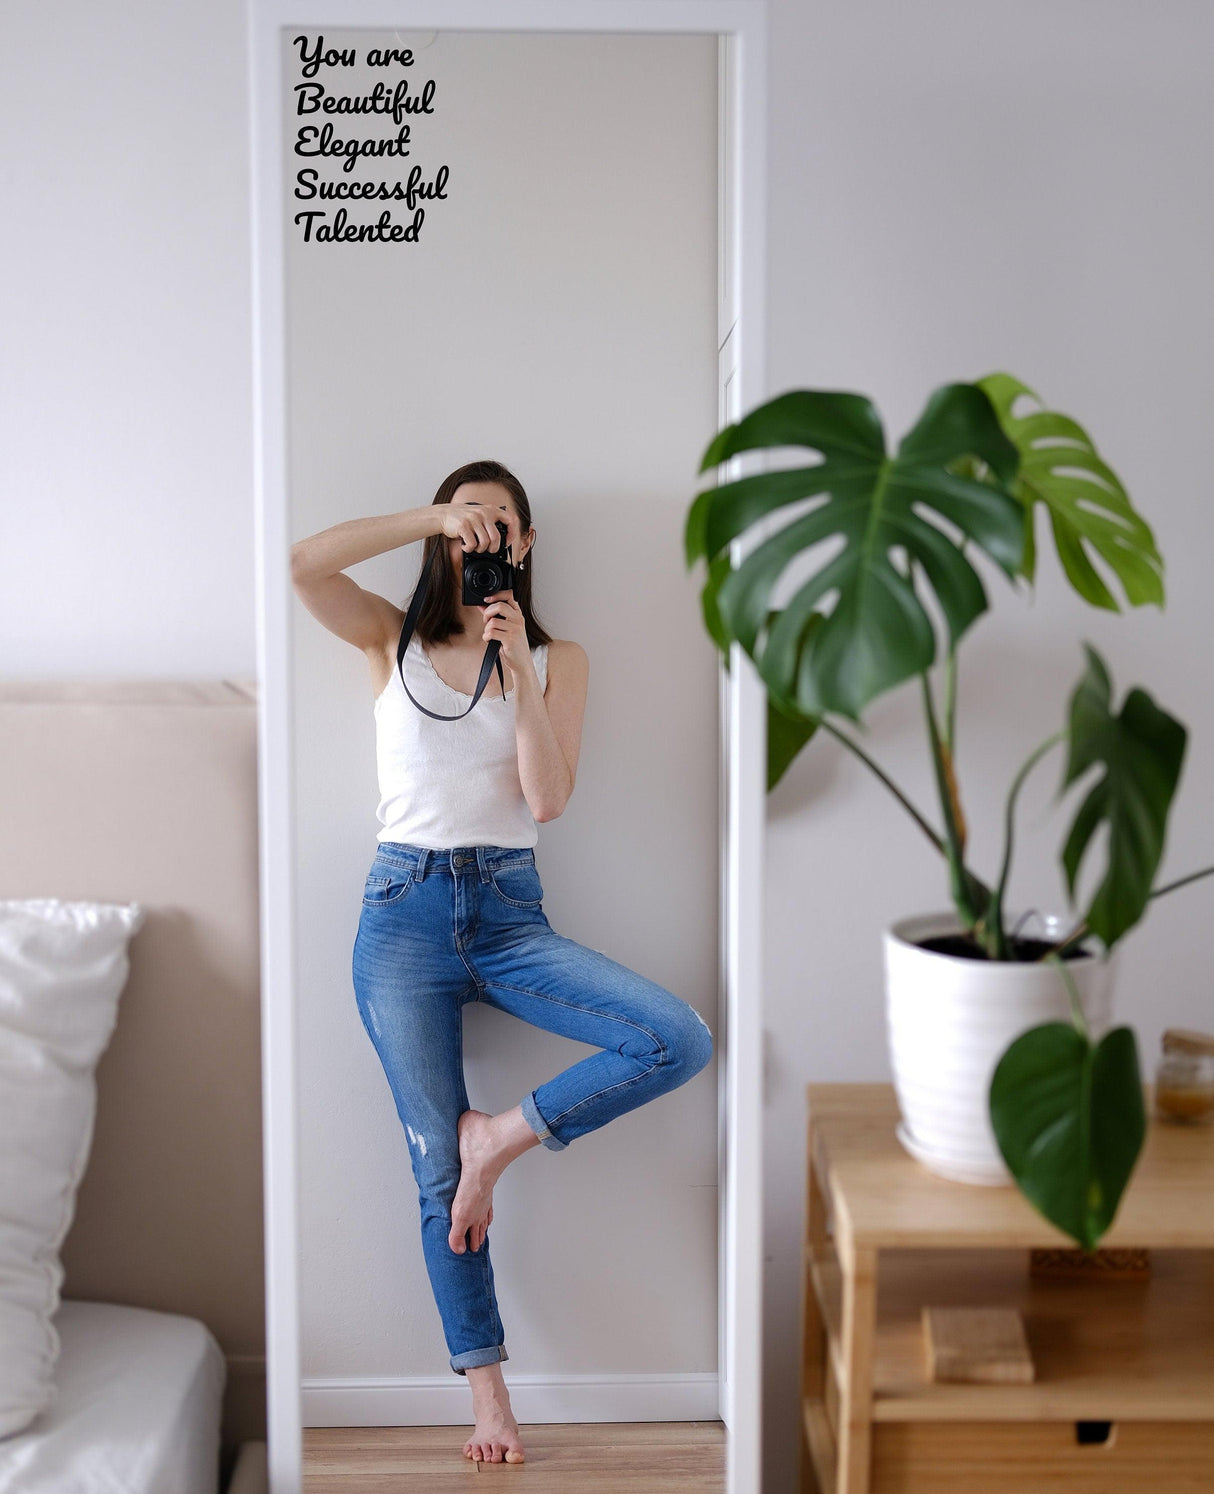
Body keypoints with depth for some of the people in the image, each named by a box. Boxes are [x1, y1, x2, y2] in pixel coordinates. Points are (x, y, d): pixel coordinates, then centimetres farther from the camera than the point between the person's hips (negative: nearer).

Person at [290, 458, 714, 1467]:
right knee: (439, 1173, 2)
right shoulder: (395, 640, 6)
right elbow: (302, 564, -12)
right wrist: (434, 516, -12)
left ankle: (504, 1136, -3)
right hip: (405, 911, -1)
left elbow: (548, 799, -6)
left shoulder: (557, 658, 7)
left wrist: (519, 671, -14)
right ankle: (488, 1393, 17)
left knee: (682, 1042, -21)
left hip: (510, 911, 1)